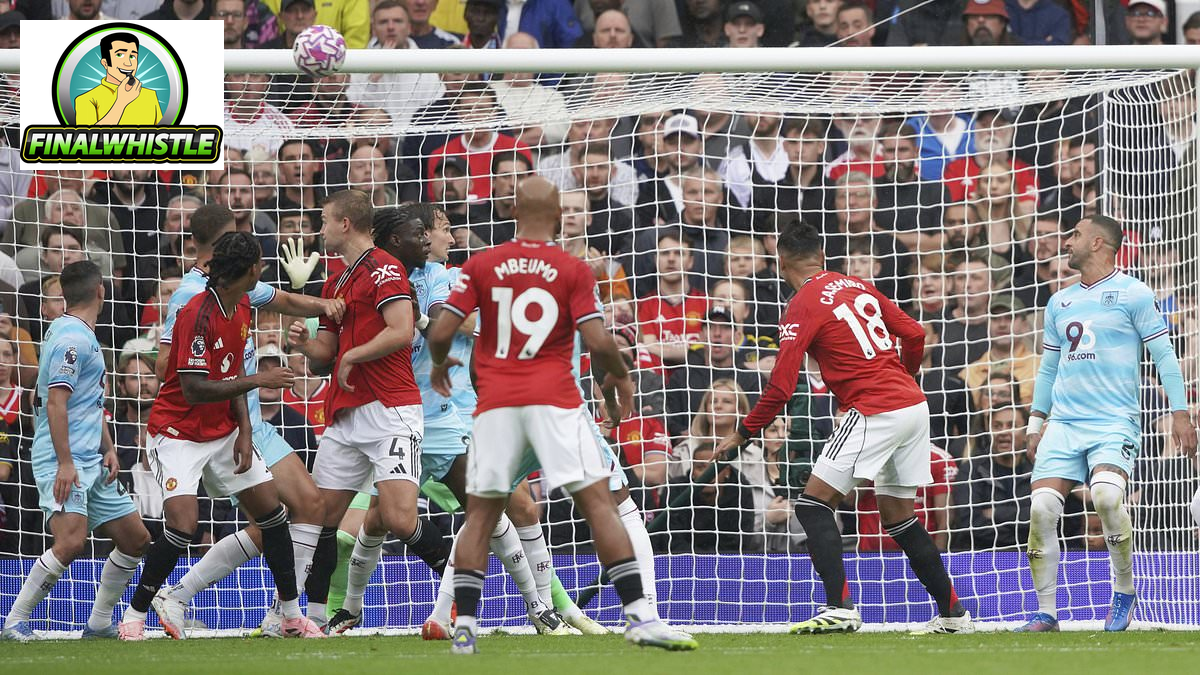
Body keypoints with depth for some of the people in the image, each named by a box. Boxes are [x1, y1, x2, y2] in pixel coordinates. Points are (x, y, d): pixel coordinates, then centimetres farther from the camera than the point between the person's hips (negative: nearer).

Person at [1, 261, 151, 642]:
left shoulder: (84, 336, 18)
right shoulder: (72, 338, -14)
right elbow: (55, 402, -21)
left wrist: (108, 449, 17)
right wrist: (65, 463, -25)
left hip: (91, 463, 10)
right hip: (64, 461, -10)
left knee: (135, 539, 10)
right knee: (71, 542, -25)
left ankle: (100, 624, 18)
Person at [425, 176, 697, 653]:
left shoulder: (481, 266, 5)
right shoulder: (574, 271, 0)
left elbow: (441, 332, 0)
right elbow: (599, 344, -7)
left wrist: (439, 364, 22)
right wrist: (620, 377, 13)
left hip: (495, 403, 2)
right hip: (553, 400, -2)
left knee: (480, 515, 10)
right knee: (598, 502, -2)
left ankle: (464, 627, 2)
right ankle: (639, 616, -11)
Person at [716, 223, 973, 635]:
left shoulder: (803, 306, -6)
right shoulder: (858, 287, 14)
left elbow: (781, 387, -11)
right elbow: (913, 335, 15)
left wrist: (743, 433, -1)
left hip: (874, 412, -8)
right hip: (913, 405, 8)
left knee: (814, 504, -6)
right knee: (898, 517, 17)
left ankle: (840, 608, -18)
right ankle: (952, 613, 17)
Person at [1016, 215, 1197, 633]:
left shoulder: (1133, 294, 0)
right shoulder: (1060, 303, 18)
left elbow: (1164, 355, -1)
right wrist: (1035, 423, 21)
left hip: (1116, 422, -5)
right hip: (1064, 422, 5)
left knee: (1106, 494, -29)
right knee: (1042, 508, -11)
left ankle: (1125, 592, -10)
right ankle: (1045, 611, -2)